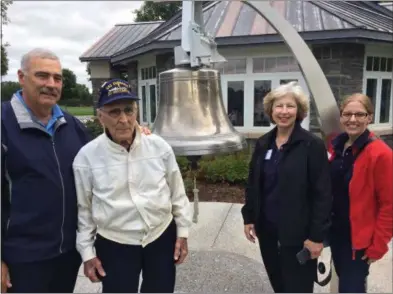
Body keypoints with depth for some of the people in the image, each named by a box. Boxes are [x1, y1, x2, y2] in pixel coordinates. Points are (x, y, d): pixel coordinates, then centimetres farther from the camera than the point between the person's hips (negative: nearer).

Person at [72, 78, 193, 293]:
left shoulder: (159, 147, -9)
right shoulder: (87, 156, -12)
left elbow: (177, 193, 2)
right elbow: (83, 209, -2)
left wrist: (182, 232, 4)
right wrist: (87, 253, 1)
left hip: (162, 238, 2)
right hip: (114, 245, -1)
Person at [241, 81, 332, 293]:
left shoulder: (312, 145, -13)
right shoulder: (263, 143, 3)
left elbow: (322, 194, -14)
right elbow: (253, 184, 9)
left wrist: (317, 235, -15)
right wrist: (248, 217, 6)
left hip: (298, 233, -5)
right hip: (267, 228, 5)